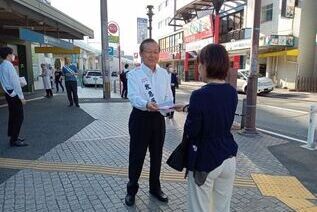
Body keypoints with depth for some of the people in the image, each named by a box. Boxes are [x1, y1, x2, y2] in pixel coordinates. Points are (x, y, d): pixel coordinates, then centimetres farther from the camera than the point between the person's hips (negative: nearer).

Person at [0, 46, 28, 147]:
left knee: (13, 116, 17)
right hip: (14, 94, -9)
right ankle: (14, 140, 2)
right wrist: (21, 96, -16)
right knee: (18, 117, -3)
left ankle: (13, 136, 27)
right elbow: (15, 82, -19)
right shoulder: (9, 65, -16)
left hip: (8, 93, 10)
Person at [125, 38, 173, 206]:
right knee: (137, 155, 7)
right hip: (140, 118, -4)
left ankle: (155, 188, 39)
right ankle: (131, 190, 31)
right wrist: (146, 104, -42)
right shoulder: (134, 74, -7)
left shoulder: (164, 74, 6)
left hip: (159, 118, 4)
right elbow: (133, 96, -22)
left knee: (157, 155, 17)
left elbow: (168, 97, 2)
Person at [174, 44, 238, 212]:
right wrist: (186, 108, 22)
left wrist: (189, 115, 4)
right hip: (228, 158, 6)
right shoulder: (232, 92, 0)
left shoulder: (200, 95, -22)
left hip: (205, 160, -6)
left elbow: (190, 132, -16)